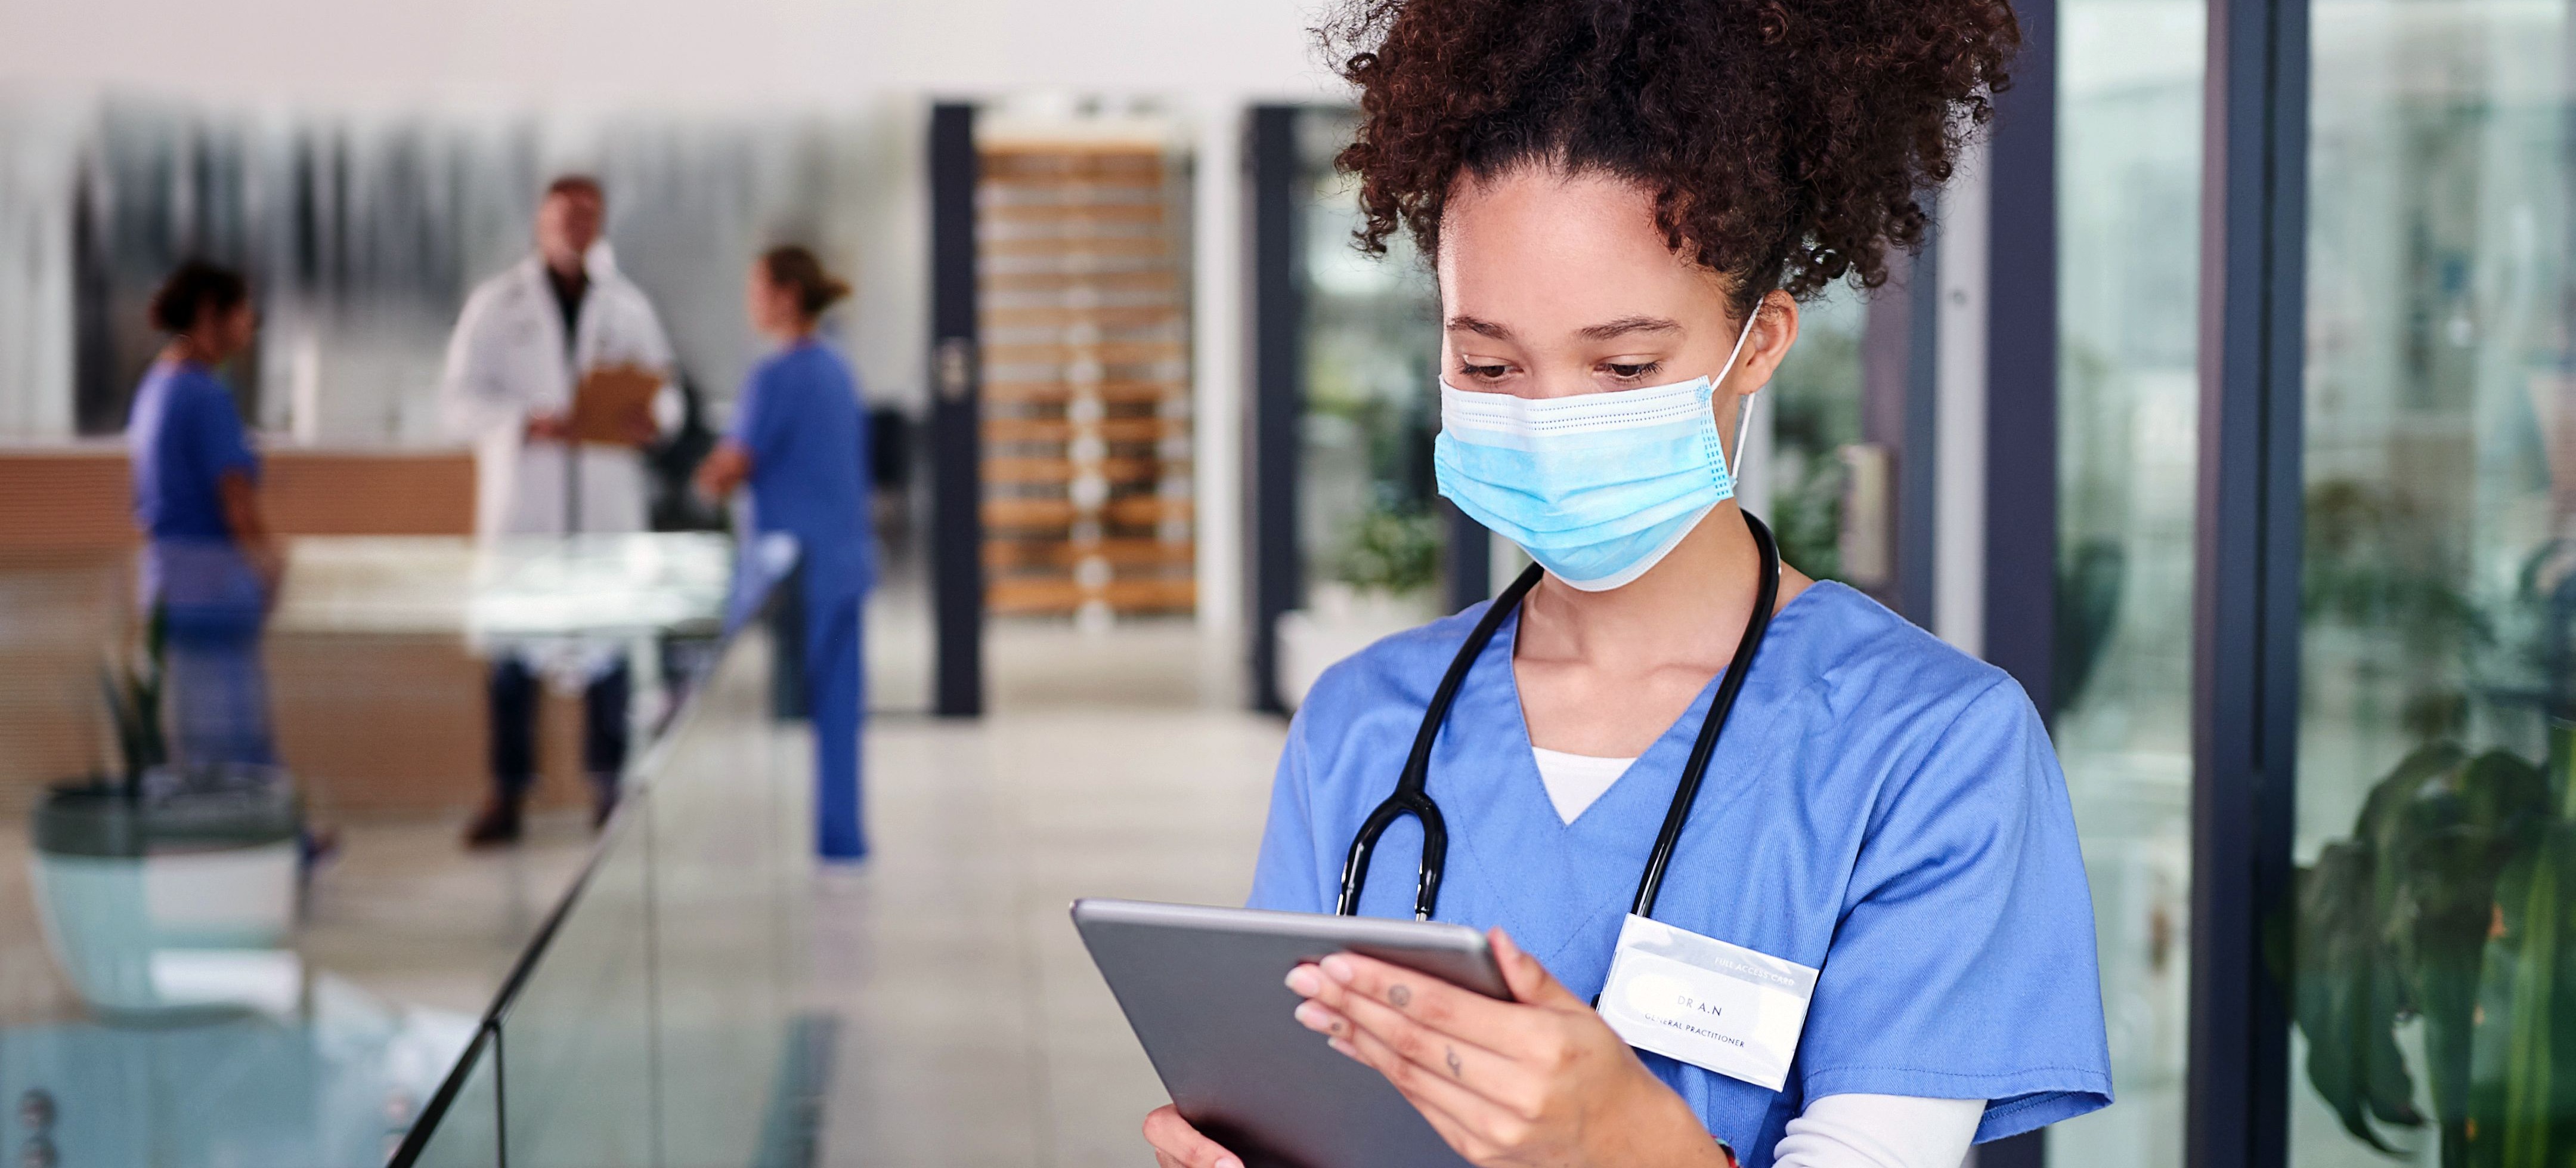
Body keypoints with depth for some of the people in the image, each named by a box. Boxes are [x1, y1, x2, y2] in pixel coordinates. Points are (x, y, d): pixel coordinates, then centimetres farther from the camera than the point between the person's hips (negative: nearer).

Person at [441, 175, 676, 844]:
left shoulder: (626, 304, 12)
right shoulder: (497, 304, 5)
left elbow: (663, 387, 13)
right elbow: (462, 400, -1)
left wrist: (649, 422, -10)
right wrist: (530, 424, -17)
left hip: (607, 504, 2)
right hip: (523, 499, -2)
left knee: (606, 648, 4)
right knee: (514, 650, -1)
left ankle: (609, 788, 12)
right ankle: (507, 794, 4)